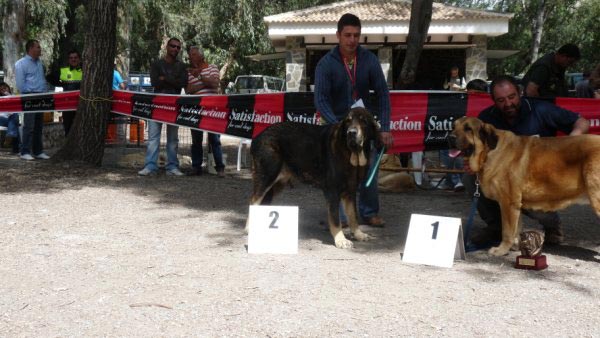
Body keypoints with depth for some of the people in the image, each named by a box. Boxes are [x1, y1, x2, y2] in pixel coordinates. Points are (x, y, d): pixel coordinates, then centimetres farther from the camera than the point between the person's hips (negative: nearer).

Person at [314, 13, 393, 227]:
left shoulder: (369, 59, -8)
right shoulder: (326, 63, -14)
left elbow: (382, 94, -5)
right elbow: (321, 99, -18)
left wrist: (385, 128, -11)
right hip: (338, 122, -2)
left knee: (369, 169, 3)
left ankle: (369, 212, 19)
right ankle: (340, 217, 5)